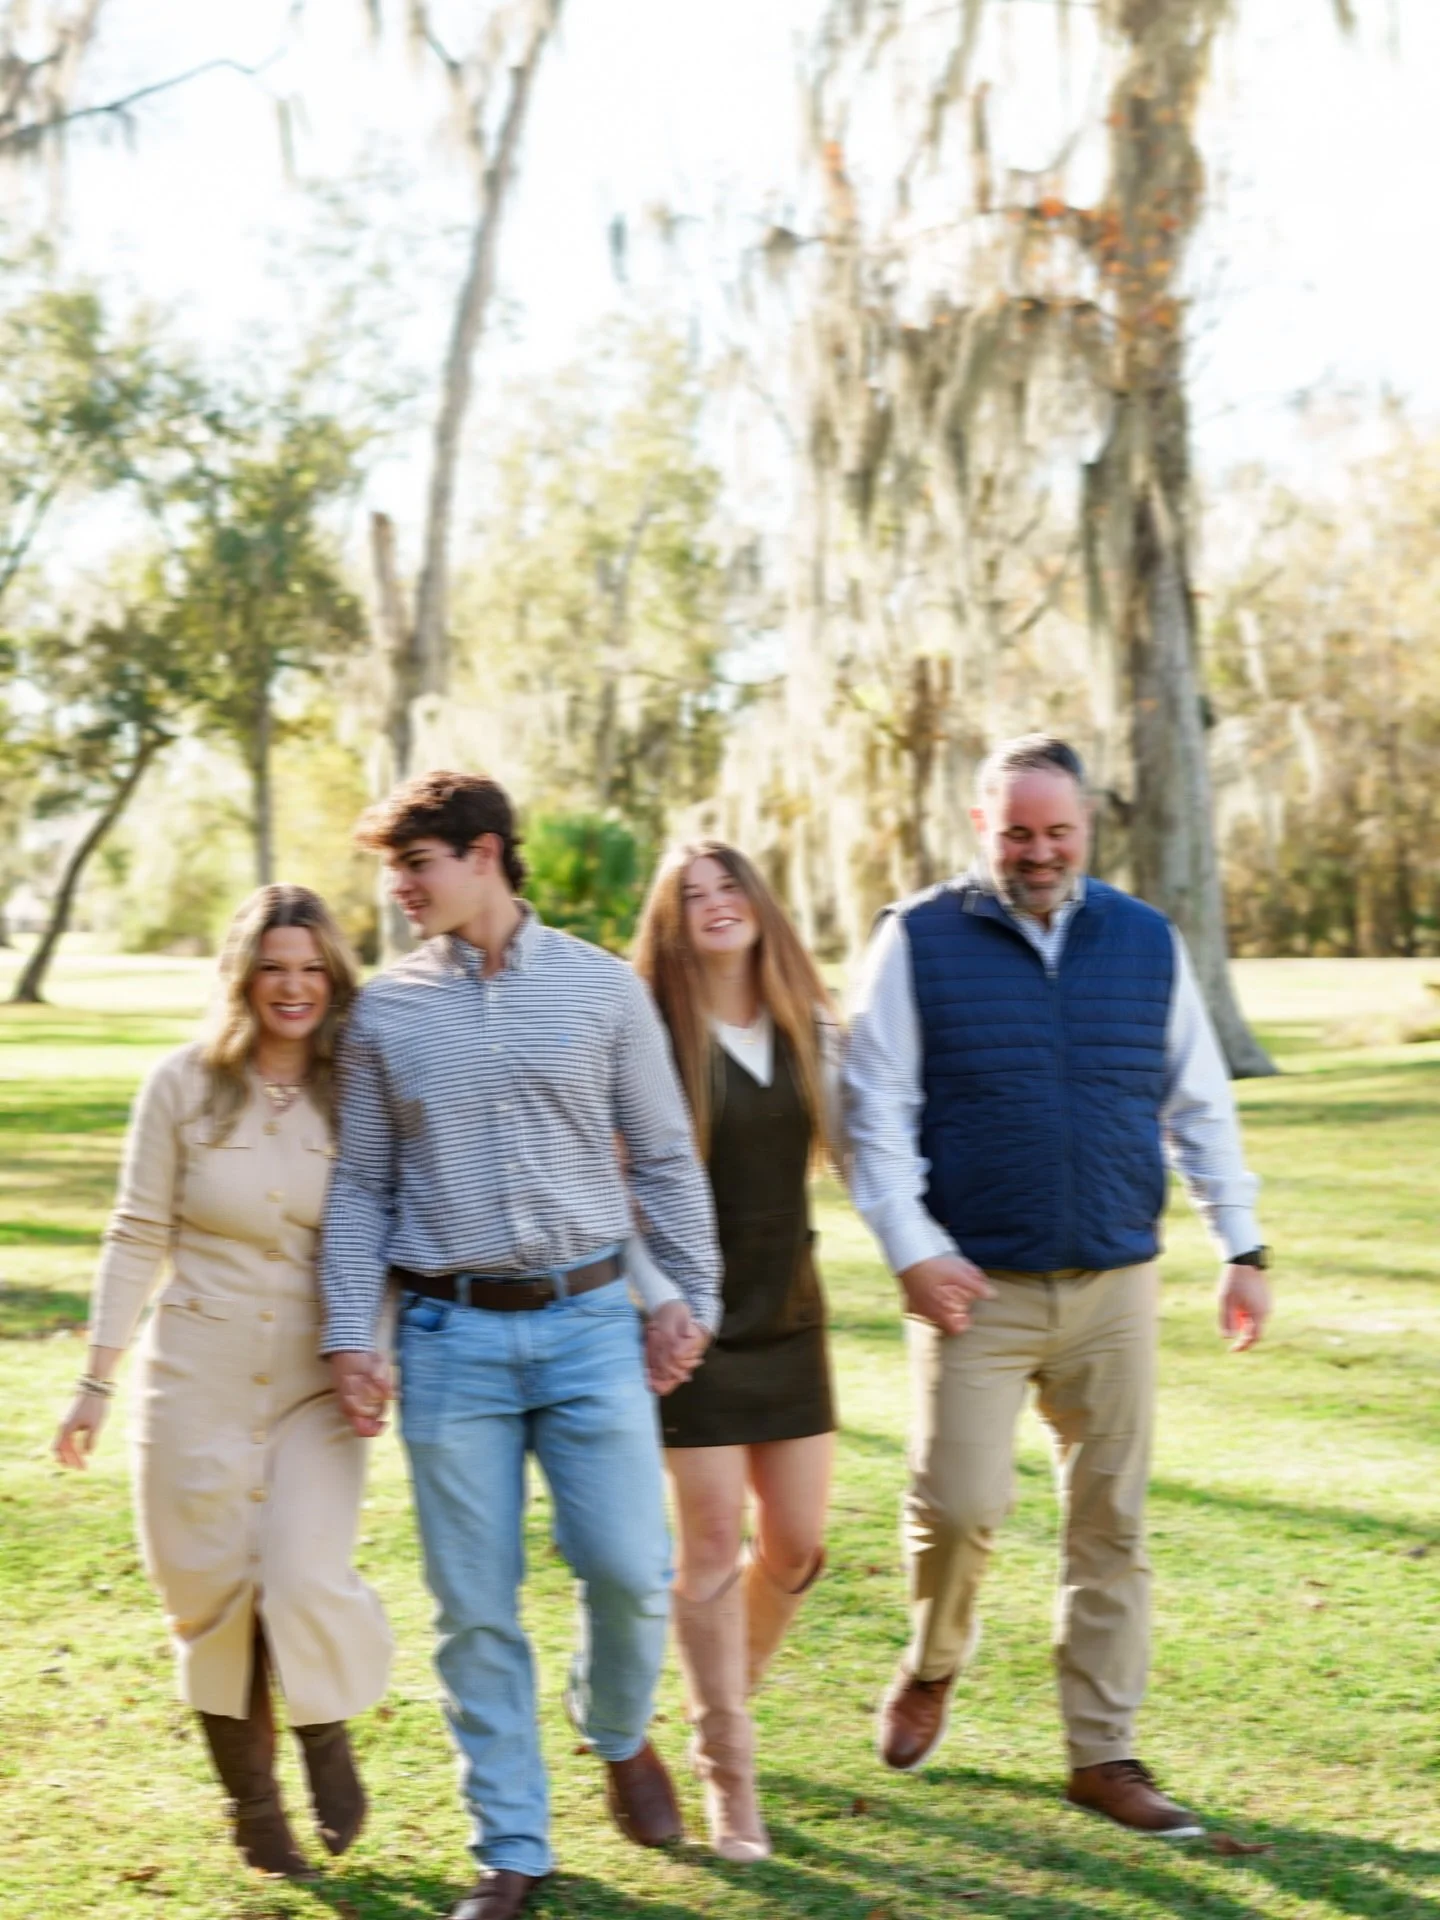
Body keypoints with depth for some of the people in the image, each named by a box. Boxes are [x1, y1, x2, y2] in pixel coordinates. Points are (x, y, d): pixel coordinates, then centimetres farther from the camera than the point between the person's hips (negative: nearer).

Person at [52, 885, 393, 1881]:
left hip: (314, 1380, 0)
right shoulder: (184, 1086, -4)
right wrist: (99, 1377, -1)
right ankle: (252, 1800, 27)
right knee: (213, 1597, 5)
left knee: (307, 1581, -12)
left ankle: (328, 1734, 21)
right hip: (197, 1375, 1)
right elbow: (138, 1237, 0)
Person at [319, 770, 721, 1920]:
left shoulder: (602, 987, 3)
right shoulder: (387, 1013, 5)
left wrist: (695, 1292, 1)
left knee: (631, 1572, -4)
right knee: (474, 1606, 3)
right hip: (450, 1336, 1)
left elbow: (664, 1157, 7)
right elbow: (361, 1187, 7)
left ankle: (620, 1736, 29)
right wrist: (349, 1336, 0)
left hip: (588, 1319, -1)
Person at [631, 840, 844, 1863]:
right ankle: (730, 1776, 9)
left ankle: (728, 1695, 35)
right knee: (714, 1547, -2)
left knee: (797, 1545, 9)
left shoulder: (812, 1033, 5)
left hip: (790, 1317, 5)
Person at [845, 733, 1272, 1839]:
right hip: (978, 1287, -3)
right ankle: (933, 1669, 21)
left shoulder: (1147, 941, 8)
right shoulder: (921, 942, -1)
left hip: (1115, 1285, 3)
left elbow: (1200, 1106, 14)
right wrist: (913, 1249, -11)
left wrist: (1241, 1247, 8)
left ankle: (1104, 1755, 17)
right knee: (960, 1504, -10)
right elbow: (876, 1111, -3)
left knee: (1112, 1522, 6)